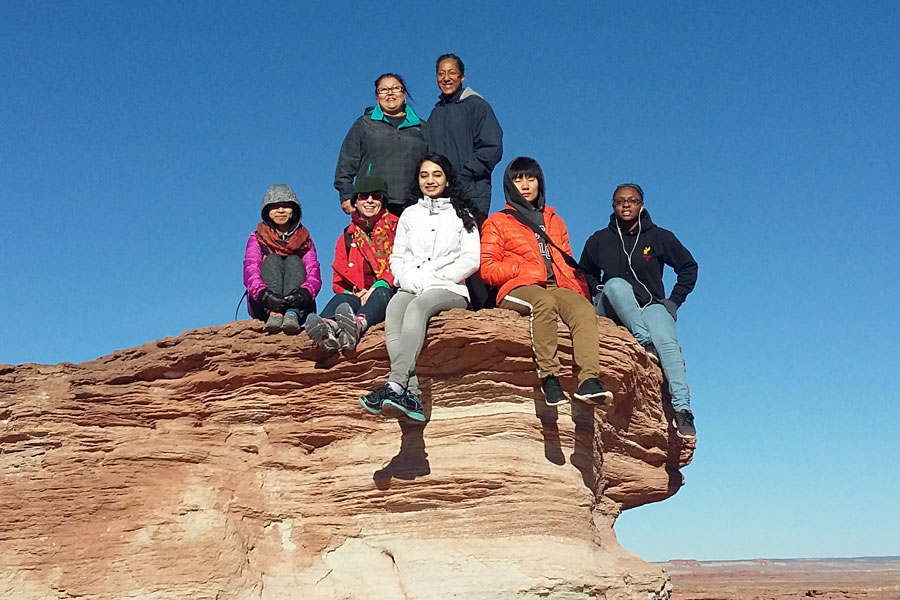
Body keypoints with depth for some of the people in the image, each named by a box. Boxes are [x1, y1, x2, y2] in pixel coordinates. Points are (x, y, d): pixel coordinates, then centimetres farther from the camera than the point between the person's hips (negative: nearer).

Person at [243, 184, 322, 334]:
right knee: (272, 259, -19)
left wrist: (305, 292, -30)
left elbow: (314, 273, -4)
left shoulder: (304, 240, 15)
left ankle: (292, 314, -46)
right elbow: (250, 271, -8)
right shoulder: (258, 238, 12)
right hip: (262, 306, 0)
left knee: (294, 260, -19)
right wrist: (263, 293, -32)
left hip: (298, 305, 1)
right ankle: (274, 314, -46)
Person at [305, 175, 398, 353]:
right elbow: (339, 280, 19)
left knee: (381, 294, -38)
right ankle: (328, 327, -69)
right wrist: (351, 293, -5)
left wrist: (381, 285, -16)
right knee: (342, 299, -33)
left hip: (389, 293, -2)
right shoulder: (347, 237, 24)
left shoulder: (395, 227, 15)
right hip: (359, 296, 2)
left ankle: (358, 324, -72)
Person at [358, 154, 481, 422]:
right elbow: (397, 256, 18)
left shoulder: (461, 215, 15)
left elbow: (471, 260, 4)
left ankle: (395, 384, -49)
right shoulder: (410, 214, 25)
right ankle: (411, 394, -47)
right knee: (393, 311, -34)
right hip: (411, 288, 3)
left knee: (417, 306, -37)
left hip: (449, 289, -2)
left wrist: (434, 278, -7)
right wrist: (409, 280, -3)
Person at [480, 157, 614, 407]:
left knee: (584, 309, -31)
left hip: (557, 286, 4)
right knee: (545, 301, -39)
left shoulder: (554, 221, 31)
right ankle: (549, 377, -40)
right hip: (519, 288, -3)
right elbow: (487, 269, 6)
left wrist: (579, 288, 6)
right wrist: (527, 269, -6)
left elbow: (567, 263, 27)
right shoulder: (497, 222, 18)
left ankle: (589, 380, -46)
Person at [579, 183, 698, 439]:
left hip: (652, 305, -1)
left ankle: (682, 409, -41)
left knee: (667, 341, -33)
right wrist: (599, 294, 7)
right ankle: (645, 342, -40)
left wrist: (674, 301, 5)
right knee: (616, 284, -34)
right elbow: (585, 274, 25)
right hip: (613, 310, 1)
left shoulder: (659, 237, 8)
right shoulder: (599, 240, 11)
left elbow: (688, 267, 15)